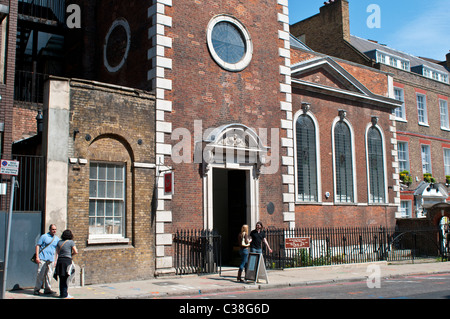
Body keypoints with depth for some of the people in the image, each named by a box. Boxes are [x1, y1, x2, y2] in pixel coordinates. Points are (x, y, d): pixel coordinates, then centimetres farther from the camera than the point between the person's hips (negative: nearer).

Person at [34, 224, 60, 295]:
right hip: (42, 258, -4)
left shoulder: (57, 239, 14)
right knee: (40, 274, -4)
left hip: (51, 259, 4)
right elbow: (37, 245, 0)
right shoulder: (44, 236, 2)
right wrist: (37, 257, -9)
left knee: (49, 274, 5)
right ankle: (37, 289, 5)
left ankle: (47, 289, 12)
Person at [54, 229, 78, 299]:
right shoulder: (71, 242, -4)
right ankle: (65, 294, -1)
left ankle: (62, 293, 16)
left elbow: (57, 252, 12)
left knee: (61, 279, 11)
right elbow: (76, 252, -5)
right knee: (66, 279, -2)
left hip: (60, 260, 5)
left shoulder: (59, 242, 11)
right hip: (67, 260, -5)